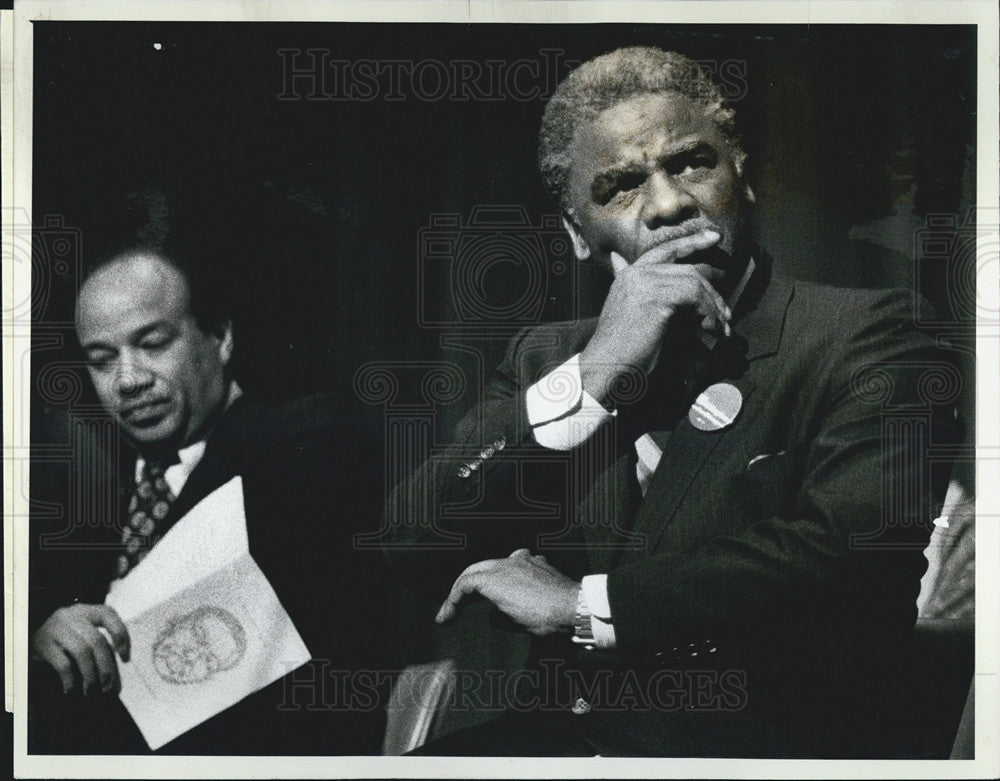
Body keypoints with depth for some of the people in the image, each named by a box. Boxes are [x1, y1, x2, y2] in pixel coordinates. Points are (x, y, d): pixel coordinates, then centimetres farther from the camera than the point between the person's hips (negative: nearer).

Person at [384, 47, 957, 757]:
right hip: (552, 737, 4)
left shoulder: (861, 335, -1)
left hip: (756, 745, -4)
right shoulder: (546, 357, 13)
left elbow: (857, 552, -17)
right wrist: (596, 372, -10)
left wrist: (580, 602, -11)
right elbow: (415, 547, 1)